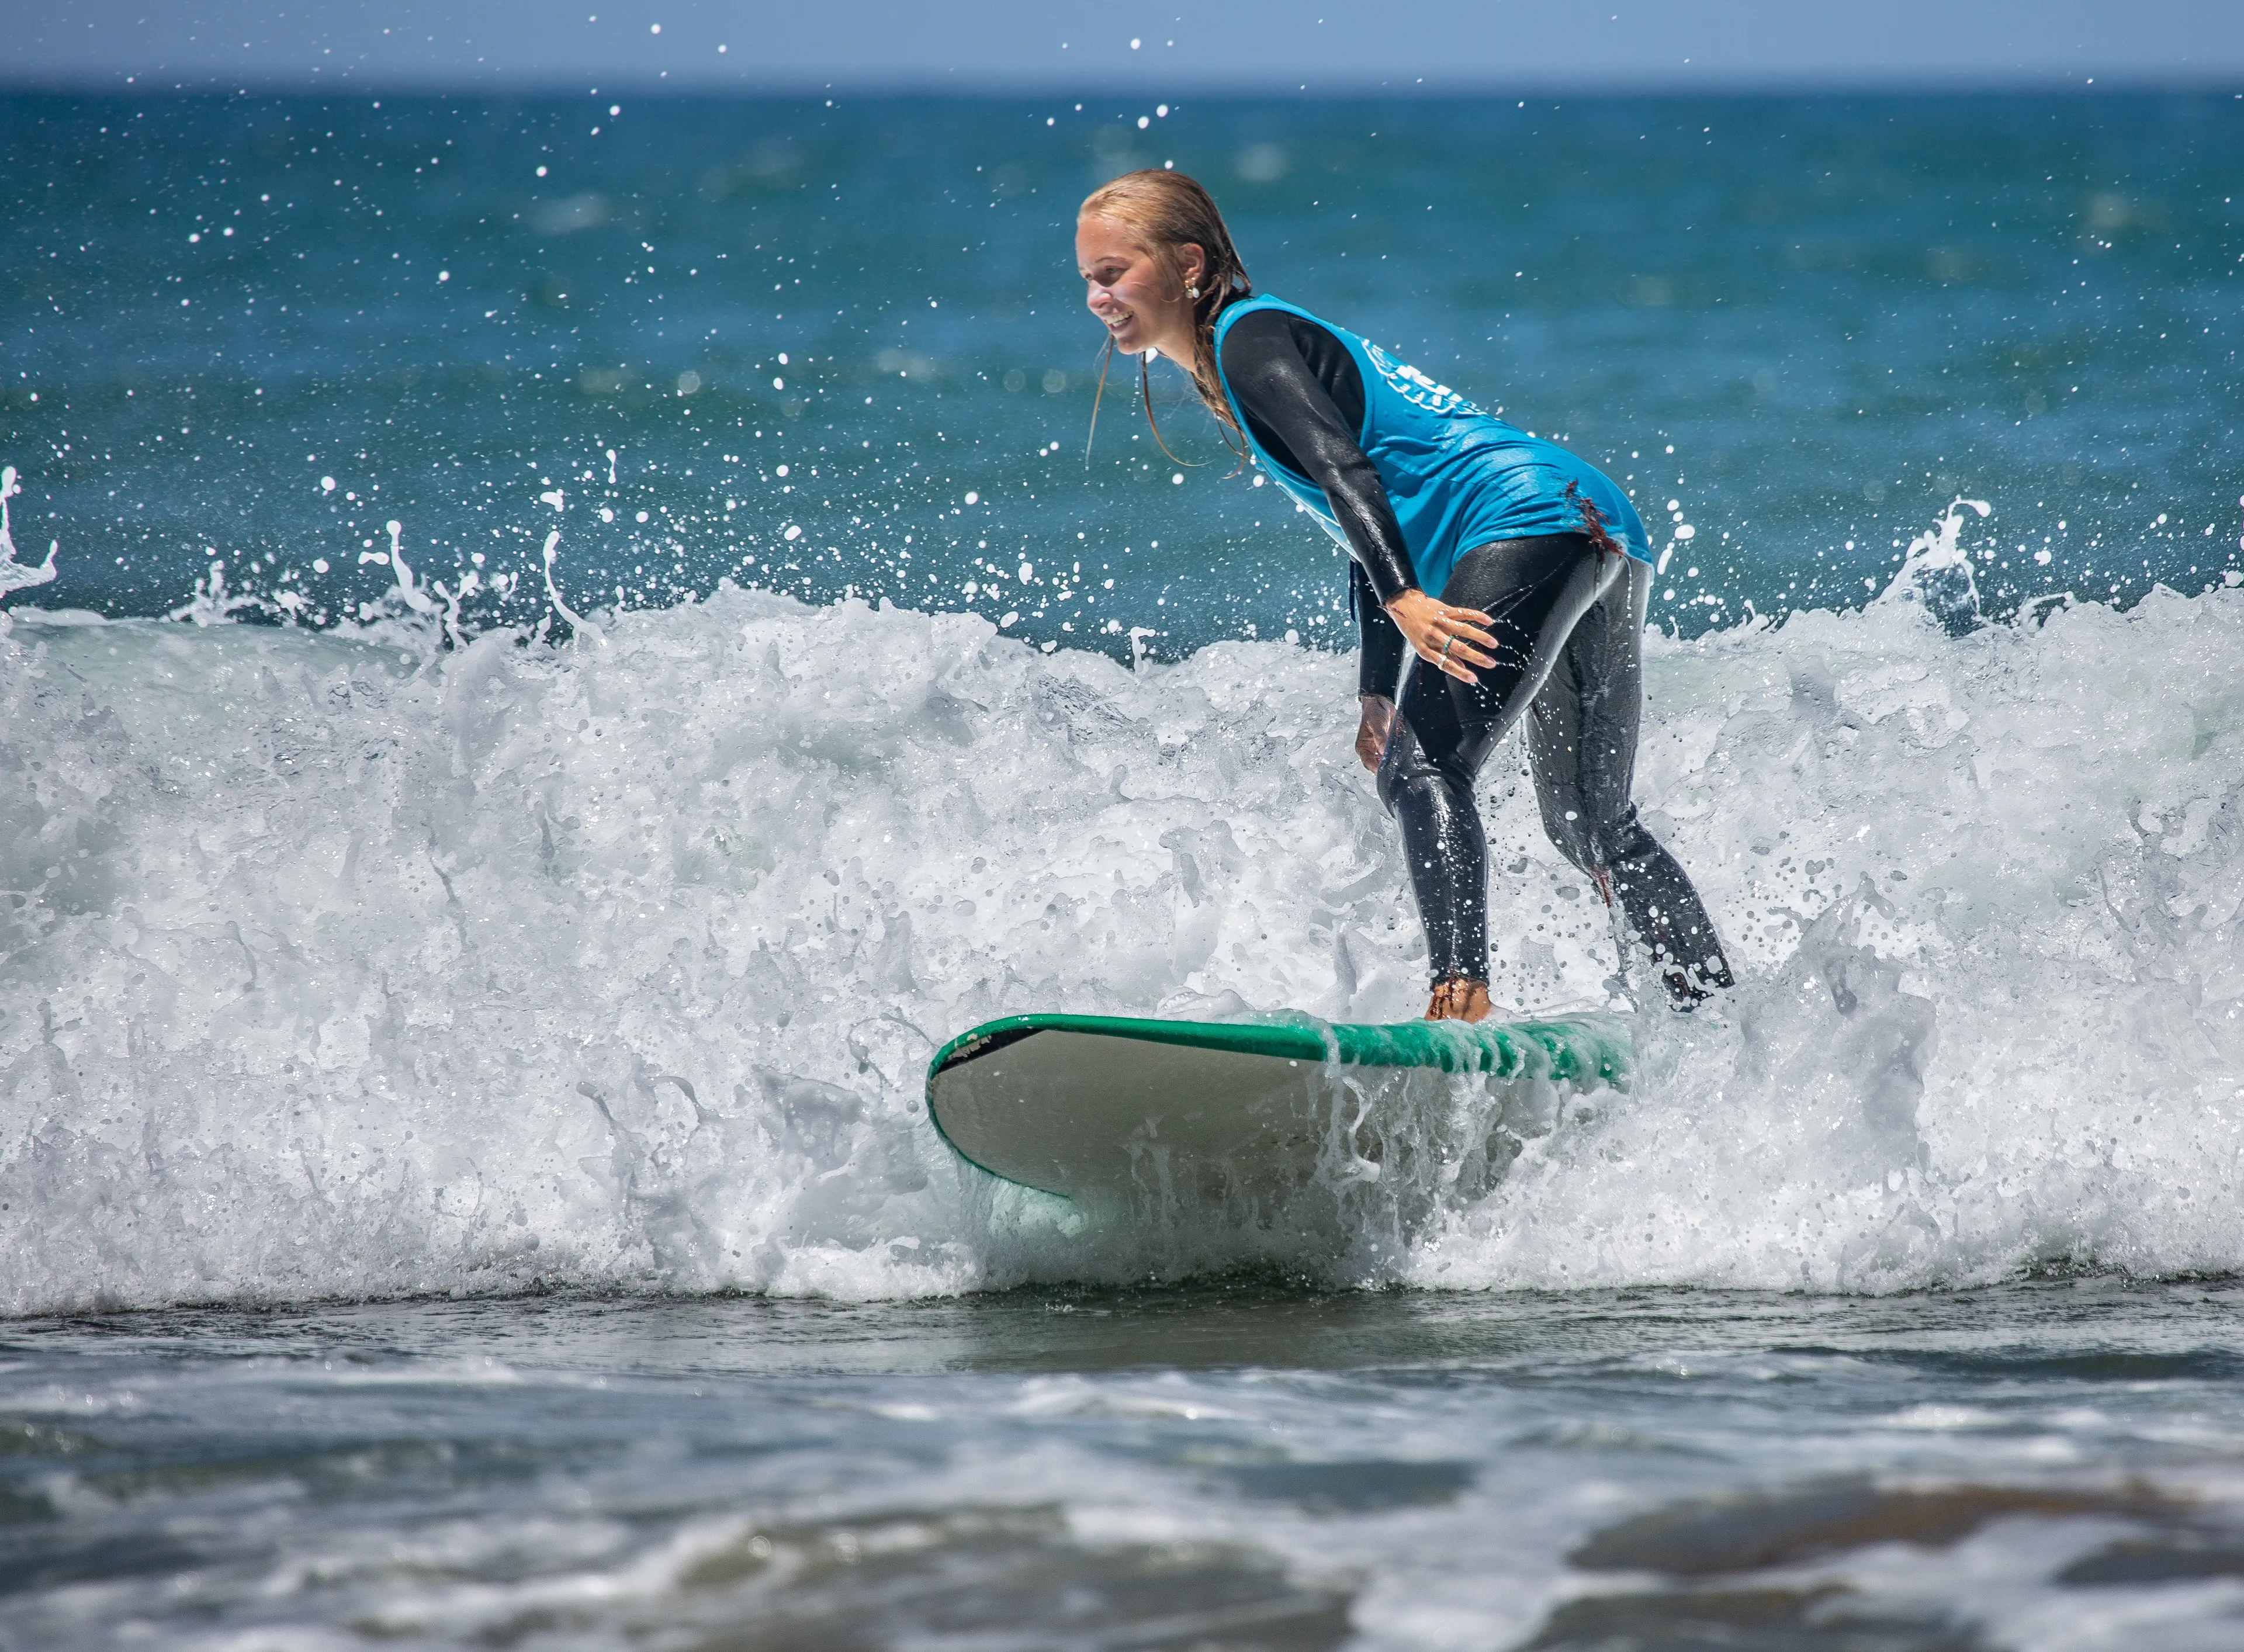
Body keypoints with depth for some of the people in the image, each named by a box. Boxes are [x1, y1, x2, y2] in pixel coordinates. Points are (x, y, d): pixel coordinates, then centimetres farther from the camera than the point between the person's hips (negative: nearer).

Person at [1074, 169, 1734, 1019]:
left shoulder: (1248, 338, -4)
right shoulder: (1246, 358, 24)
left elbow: (1344, 470, -21)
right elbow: (1370, 528, 27)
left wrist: (1404, 600, -33)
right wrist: (1377, 693, 25)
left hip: (1536, 522, -11)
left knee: (1423, 768, -21)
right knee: (1592, 827, 19)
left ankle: (1462, 998, -35)